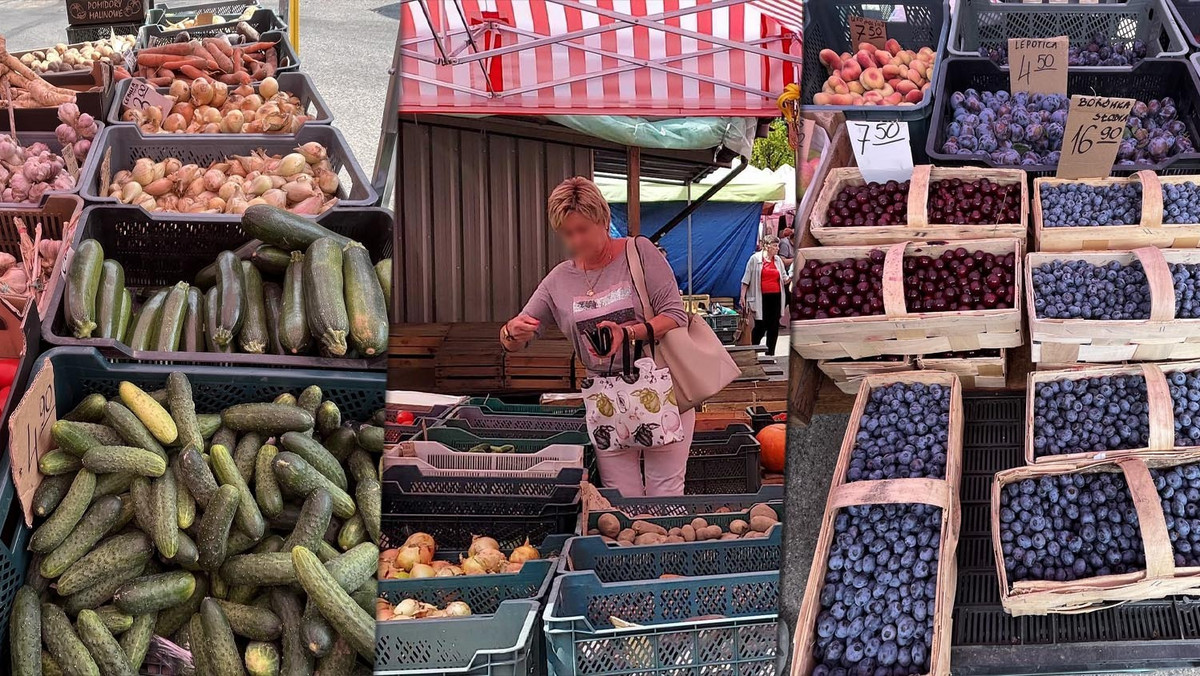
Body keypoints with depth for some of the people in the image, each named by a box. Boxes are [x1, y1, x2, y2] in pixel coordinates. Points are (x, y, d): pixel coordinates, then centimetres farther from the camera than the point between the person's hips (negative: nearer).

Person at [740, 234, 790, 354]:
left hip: (775, 297, 5)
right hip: (761, 298, -4)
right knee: (760, 327, -3)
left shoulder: (778, 260, 11)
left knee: (774, 327, 6)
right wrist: (743, 296, -6)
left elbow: (784, 280, 15)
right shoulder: (755, 259, -2)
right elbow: (746, 279, -2)